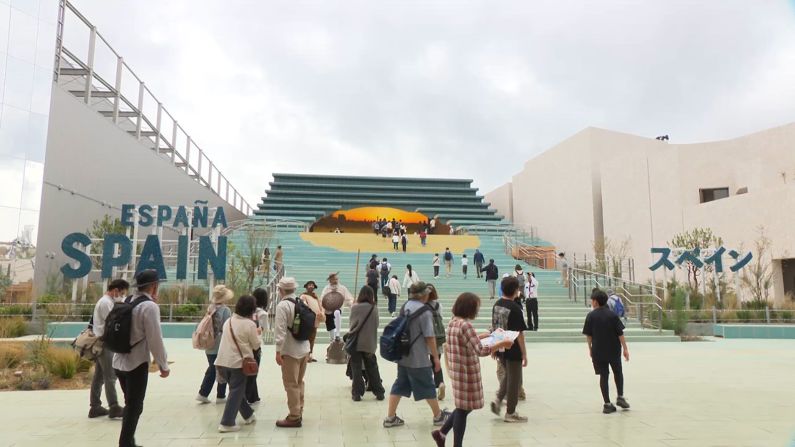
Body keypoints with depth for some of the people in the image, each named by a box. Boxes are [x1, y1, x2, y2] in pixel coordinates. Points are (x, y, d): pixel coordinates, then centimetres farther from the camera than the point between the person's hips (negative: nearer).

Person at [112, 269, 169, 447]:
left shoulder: (127, 302, 8)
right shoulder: (150, 306, -16)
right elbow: (155, 339, -17)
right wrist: (163, 365, -7)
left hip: (119, 362, 8)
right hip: (137, 364, -8)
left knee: (130, 404, 21)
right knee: (134, 407, 4)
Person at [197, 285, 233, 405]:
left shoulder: (210, 308, 1)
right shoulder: (225, 310, -16)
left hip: (209, 347, 6)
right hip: (222, 346, -6)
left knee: (212, 370, 20)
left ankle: (203, 394, 19)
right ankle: (220, 396, 17)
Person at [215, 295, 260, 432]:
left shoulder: (228, 321, 7)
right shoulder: (250, 324, -12)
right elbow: (256, 345, -4)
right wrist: (257, 335, 15)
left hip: (223, 361, 7)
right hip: (239, 362, -7)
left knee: (236, 390, 19)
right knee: (236, 392, 3)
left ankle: (248, 415, 32)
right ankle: (227, 423, 2)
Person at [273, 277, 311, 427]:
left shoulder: (283, 305, -15)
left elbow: (281, 330, -21)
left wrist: (278, 351, -18)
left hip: (290, 351, -8)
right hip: (304, 349, 8)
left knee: (291, 384, 0)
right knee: (299, 382, 18)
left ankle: (294, 417, 6)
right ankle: (298, 412, 27)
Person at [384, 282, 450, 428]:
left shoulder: (404, 307, 5)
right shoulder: (424, 311, -18)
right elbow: (430, 337, -17)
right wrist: (435, 357, -7)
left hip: (402, 356, 7)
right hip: (419, 359, -7)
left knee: (399, 385, 13)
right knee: (428, 387, 8)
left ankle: (390, 418, 14)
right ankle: (438, 416, 24)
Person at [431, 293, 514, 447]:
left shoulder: (453, 323, 6)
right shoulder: (465, 325, -23)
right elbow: (480, 351, -26)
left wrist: (480, 336, 21)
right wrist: (501, 343, -20)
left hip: (458, 371, 9)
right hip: (466, 374, -9)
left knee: (463, 406, 22)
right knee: (464, 409, 5)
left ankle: (441, 433, 30)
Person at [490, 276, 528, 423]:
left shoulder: (496, 305, 3)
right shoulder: (515, 308, -19)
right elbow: (519, 333, -18)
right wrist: (524, 354, -12)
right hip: (512, 350, -7)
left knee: (507, 375, 26)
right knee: (515, 380, 8)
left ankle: (498, 400, 13)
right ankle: (510, 413, 16)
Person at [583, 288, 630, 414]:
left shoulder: (591, 316, -8)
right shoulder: (612, 315, -7)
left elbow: (588, 335, -3)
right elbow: (620, 333, -7)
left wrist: (590, 348, 10)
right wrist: (625, 348, 0)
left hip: (598, 350, 0)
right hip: (614, 349, 0)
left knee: (603, 375, 7)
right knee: (618, 372, 22)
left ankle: (607, 404, 7)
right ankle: (620, 397, 20)